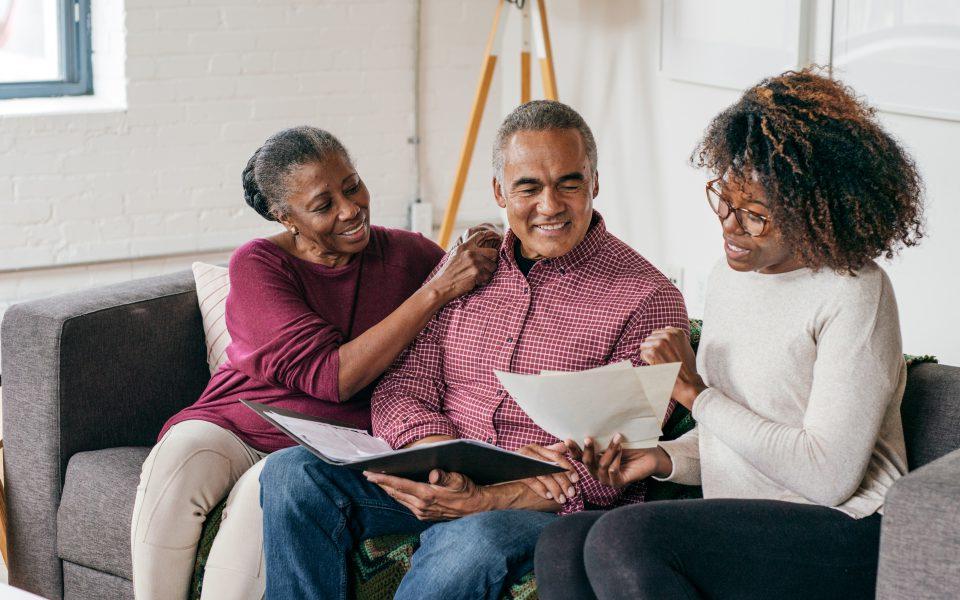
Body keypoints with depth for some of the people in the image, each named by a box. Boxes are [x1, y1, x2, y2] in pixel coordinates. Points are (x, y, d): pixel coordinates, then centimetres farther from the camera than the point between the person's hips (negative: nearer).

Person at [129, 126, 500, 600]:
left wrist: (489, 260, -7)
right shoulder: (258, 263, -4)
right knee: (178, 458, -34)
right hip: (235, 424, 0)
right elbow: (331, 377, -16)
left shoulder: (409, 255, 5)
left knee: (268, 490, -34)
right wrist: (435, 292, -19)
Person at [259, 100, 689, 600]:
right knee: (292, 474, -19)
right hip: (442, 482, 5)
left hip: (552, 505, -5)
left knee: (474, 540, -39)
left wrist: (482, 500, -23)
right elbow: (401, 391, 8)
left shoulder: (645, 297, -4)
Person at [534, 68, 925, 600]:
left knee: (625, 537, -28)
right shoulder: (728, 278, 15)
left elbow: (828, 475, -17)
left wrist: (698, 396, -12)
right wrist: (662, 458, 1)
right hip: (741, 532, 8)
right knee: (560, 547, -16)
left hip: (843, 541, -8)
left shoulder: (853, 293, -10)